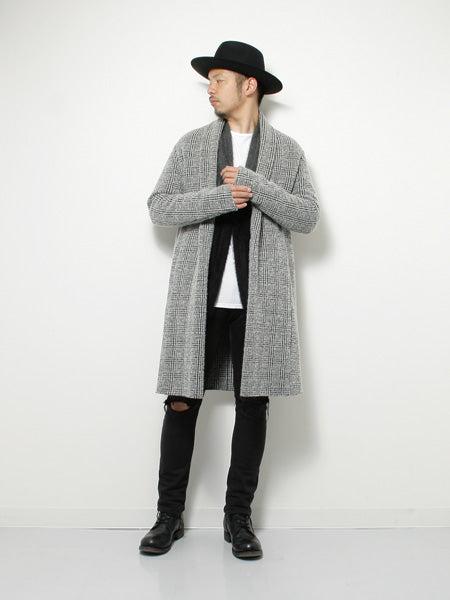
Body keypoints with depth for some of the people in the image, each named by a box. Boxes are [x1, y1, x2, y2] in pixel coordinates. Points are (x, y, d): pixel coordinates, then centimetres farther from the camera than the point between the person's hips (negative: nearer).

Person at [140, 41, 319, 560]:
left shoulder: (287, 152, 11)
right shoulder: (191, 145, 12)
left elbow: (307, 216, 1)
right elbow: (159, 207, 2)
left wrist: (252, 184, -10)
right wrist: (221, 196, -9)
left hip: (260, 298, 0)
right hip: (198, 296, 0)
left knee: (252, 404, 4)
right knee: (182, 402, 1)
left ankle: (238, 517, 20)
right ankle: (169, 516, 18)